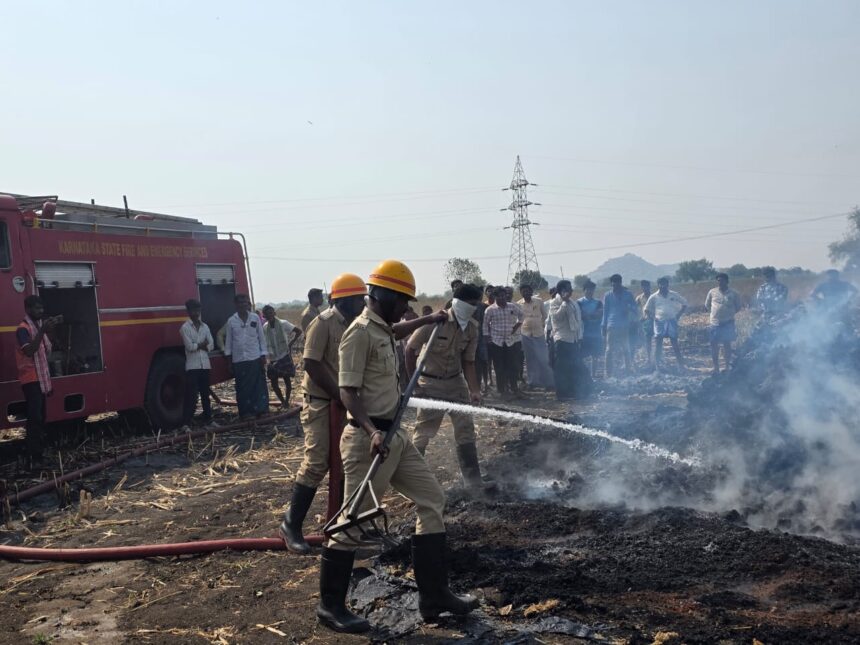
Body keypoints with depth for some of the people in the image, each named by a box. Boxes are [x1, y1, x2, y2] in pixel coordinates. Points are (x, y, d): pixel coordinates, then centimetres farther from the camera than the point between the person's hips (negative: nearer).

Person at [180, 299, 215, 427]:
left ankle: (207, 419, 21)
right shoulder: (185, 327, -4)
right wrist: (202, 345, -1)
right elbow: (189, 346, -13)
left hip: (205, 365, 6)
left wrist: (197, 346, -7)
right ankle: (186, 423, -8)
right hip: (192, 366, -5)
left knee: (205, 394, 12)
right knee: (191, 395, -9)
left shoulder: (205, 327, 12)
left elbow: (211, 345, 6)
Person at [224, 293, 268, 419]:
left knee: (259, 385, 0)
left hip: (255, 358, 0)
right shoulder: (231, 321, 3)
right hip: (239, 359, 0)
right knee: (243, 387, 3)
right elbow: (229, 340, 7)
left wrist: (263, 355, 0)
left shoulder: (255, 318, 3)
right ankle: (246, 411, 11)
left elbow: (261, 337, 5)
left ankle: (261, 409, 7)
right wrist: (229, 359, 5)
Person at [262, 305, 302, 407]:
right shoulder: (264, 327, -2)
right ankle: (283, 402, 21)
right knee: (274, 383, 5)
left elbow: (298, 331, -8)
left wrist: (290, 343, -10)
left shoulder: (283, 324, -12)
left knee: (287, 380, 2)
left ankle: (286, 401, 15)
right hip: (273, 359, 4)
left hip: (285, 357, -4)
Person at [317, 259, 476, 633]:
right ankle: (331, 605, 15)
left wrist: (427, 321, 51)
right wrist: (372, 431, -35)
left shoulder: (382, 329, 13)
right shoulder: (360, 332, -15)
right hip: (368, 439, -10)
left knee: (431, 500, 11)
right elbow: (348, 392, -22)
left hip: (395, 434, 10)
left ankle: (434, 596, 17)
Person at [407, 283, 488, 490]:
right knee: (422, 433, 0)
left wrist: (474, 390, -12)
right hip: (431, 383, -5)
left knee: (466, 430, 4)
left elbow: (468, 362, 0)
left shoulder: (472, 327, -5)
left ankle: (474, 483, 13)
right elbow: (410, 349, -11)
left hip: (456, 381, 5)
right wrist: (413, 382, -10)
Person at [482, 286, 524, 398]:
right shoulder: (490, 309, -2)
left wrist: (518, 325, 7)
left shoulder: (512, 307, 5)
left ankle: (513, 387, 17)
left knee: (513, 365, 3)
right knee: (499, 367, 1)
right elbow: (485, 324, 3)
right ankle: (502, 389, 11)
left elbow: (521, 315, 20)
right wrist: (487, 337, -2)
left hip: (512, 340, 2)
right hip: (496, 342, -2)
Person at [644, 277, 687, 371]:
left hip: (671, 321, 0)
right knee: (658, 344, 0)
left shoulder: (674, 295, 2)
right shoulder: (654, 297, 1)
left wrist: (678, 316, 3)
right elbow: (647, 309, 10)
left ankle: (681, 365, 8)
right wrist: (652, 318, -1)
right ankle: (658, 365, 5)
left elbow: (684, 304, 10)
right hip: (659, 322, 0)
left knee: (674, 343, 3)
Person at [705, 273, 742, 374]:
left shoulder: (733, 294, -4)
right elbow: (707, 305, 14)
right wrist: (714, 312, 8)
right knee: (714, 345, 2)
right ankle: (716, 368, 10)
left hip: (728, 323, -2)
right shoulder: (712, 292, 0)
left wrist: (730, 313, 3)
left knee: (727, 344, 5)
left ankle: (727, 367, 14)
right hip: (715, 323, 2)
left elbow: (738, 307, 8)